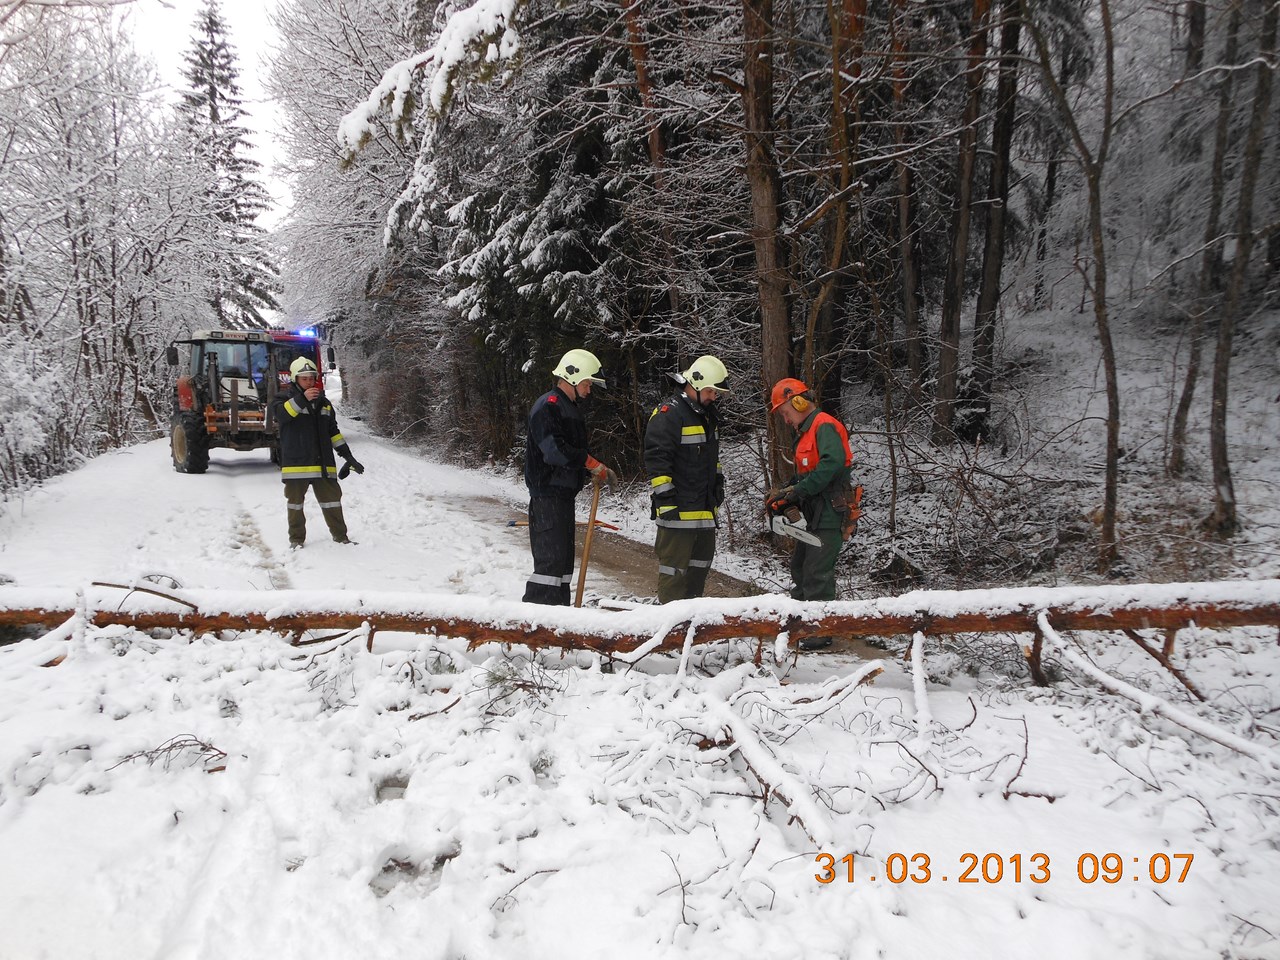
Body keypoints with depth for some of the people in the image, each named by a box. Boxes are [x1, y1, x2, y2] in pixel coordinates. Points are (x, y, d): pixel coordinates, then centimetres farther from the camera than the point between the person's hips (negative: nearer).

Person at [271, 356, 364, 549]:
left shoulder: (323, 403, 15)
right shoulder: (284, 399, 1)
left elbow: (333, 432, 20)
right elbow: (280, 414, -23)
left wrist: (347, 455, 14)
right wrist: (301, 399, -36)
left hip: (323, 464, 4)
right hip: (296, 463, -4)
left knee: (332, 500, 7)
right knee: (295, 501, 5)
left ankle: (340, 535, 17)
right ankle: (296, 538, 17)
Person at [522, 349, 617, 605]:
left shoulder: (571, 407, 21)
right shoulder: (547, 406, -11)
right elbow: (555, 449, -23)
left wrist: (599, 471, 7)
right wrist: (594, 465, -19)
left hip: (564, 492, 10)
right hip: (547, 493, -10)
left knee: (564, 557, 13)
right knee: (551, 558, -13)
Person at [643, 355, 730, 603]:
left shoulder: (708, 415, 16)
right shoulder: (668, 414, -14)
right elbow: (656, 459, -19)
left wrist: (718, 483, 26)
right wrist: (665, 499, -22)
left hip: (706, 508, 10)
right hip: (678, 509, -10)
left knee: (701, 563, 18)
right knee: (675, 565, -4)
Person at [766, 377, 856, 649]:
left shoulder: (824, 426, -13)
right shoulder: (806, 432, 19)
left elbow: (833, 462, -30)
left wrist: (799, 491, -25)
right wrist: (786, 495, 2)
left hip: (830, 513, -11)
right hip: (815, 514, 11)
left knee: (818, 573, -7)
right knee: (800, 567, 18)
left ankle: (821, 630, 1)